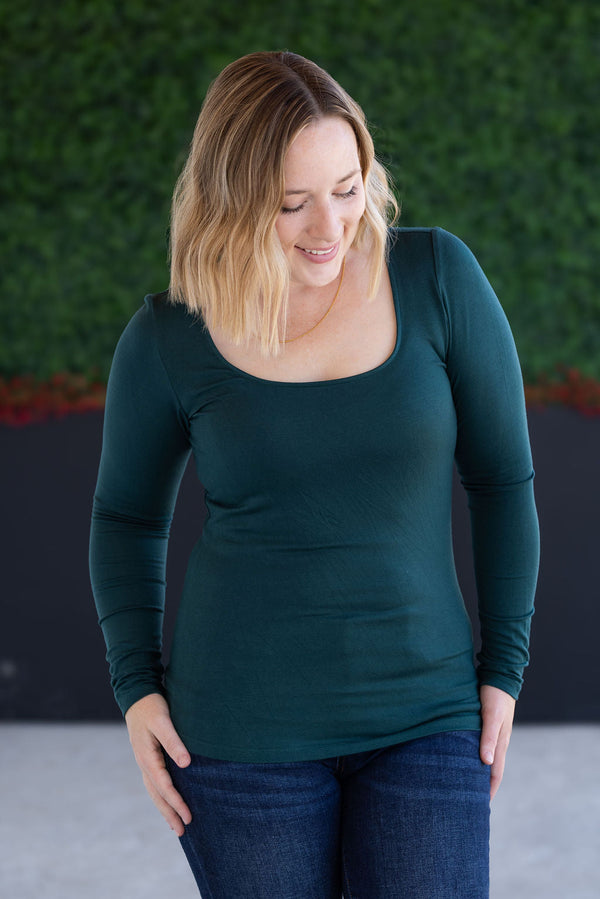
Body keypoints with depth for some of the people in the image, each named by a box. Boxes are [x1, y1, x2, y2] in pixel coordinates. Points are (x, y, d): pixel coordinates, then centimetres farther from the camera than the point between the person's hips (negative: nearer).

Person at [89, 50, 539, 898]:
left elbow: (502, 476, 2)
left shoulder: (437, 277, -7)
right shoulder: (168, 339, -6)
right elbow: (127, 514, 10)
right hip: (245, 725, 0)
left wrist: (504, 668, 0)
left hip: (423, 717, 0)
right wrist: (136, 690, 0)